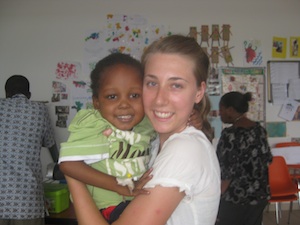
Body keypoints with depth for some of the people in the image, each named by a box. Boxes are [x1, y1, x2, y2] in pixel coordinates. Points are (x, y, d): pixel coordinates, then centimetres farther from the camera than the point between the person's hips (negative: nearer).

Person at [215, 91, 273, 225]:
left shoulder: (230, 134, -19)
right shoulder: (259, 129, 2)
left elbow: (228, 171, -19)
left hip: (236, 198, -7)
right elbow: (267, 159, 9)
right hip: (261, 195, 7)